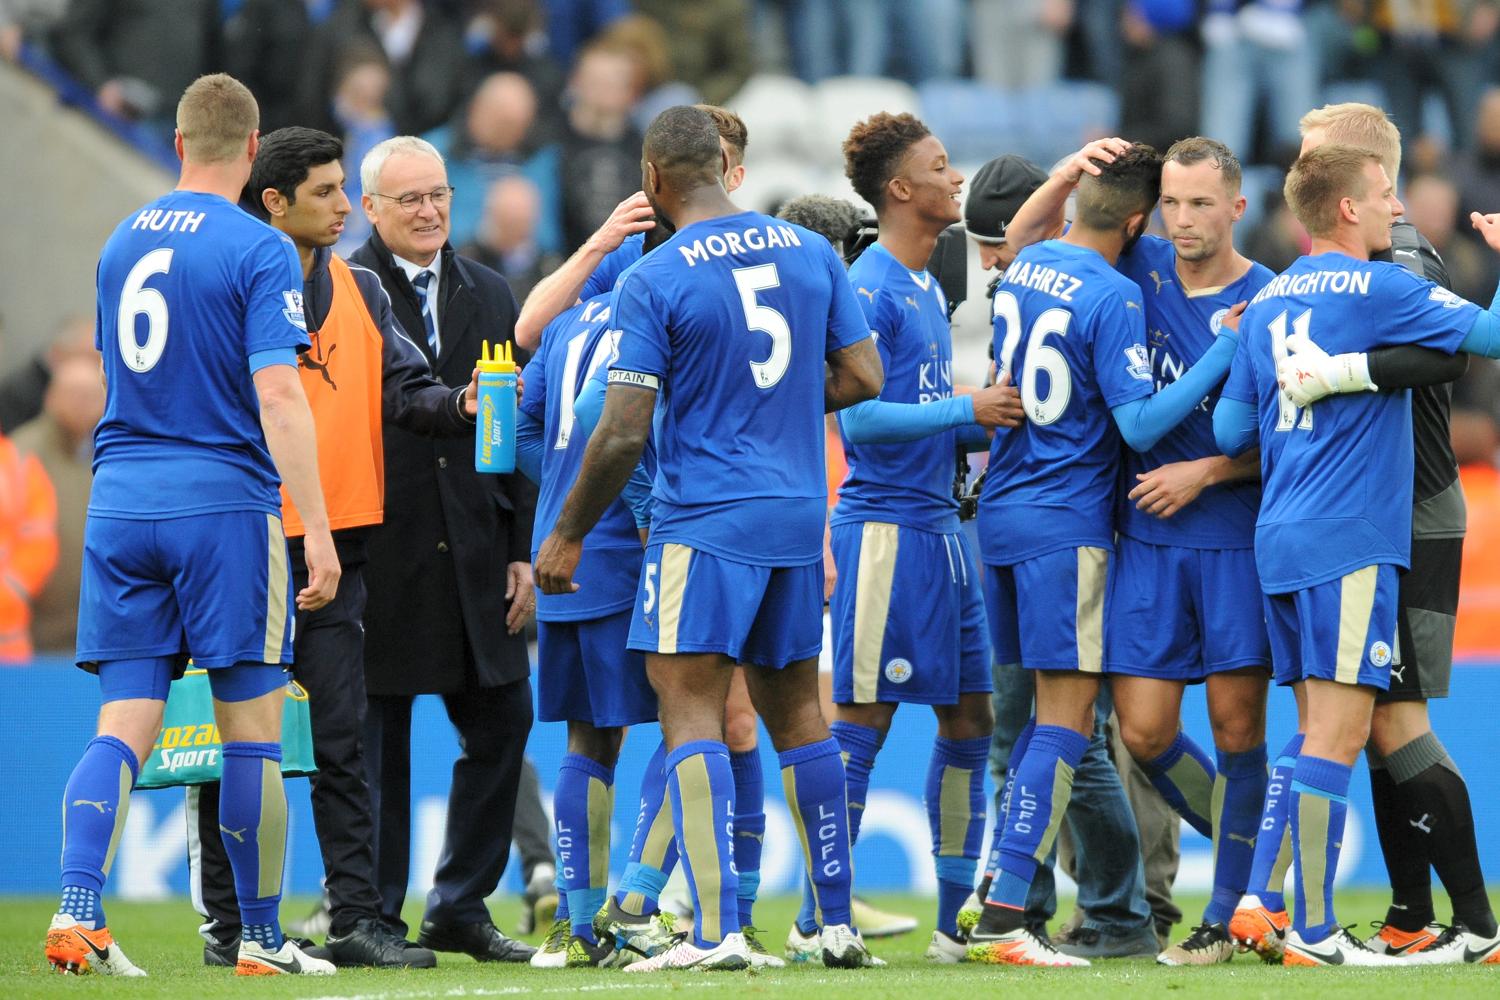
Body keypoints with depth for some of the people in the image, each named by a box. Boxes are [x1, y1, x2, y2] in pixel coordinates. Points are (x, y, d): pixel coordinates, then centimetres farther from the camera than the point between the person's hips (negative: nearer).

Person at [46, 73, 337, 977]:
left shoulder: (122, 244, 12)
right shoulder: (259, 251, -8)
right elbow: (277, 395, -15)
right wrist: (318, 529, -15)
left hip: (120, 498, 5)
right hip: (224, 502, -5)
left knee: (125, 726, 2)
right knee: (252, 729, 4)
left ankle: (78, 917, -13)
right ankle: (261, 938, 9)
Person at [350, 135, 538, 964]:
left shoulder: (488, 295, 13)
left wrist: (524, 549, 8)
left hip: (474, 551, 5)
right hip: (377, 549, -5)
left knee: (501, 724, 6)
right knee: (376, 739, 1)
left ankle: (461, 909, 17)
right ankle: (373, 918, 8)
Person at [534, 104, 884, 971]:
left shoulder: (653, 282, -10)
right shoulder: (809, 252, 6)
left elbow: (623, 433, -12)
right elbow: (864, 377, 9)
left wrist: (568, 536, -1)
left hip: (704, 520, -6)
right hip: (798, 517, 6)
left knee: (691, 707, -6)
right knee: (795, 709, 15)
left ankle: (718, 931, -16)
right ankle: (839, 924, 17)